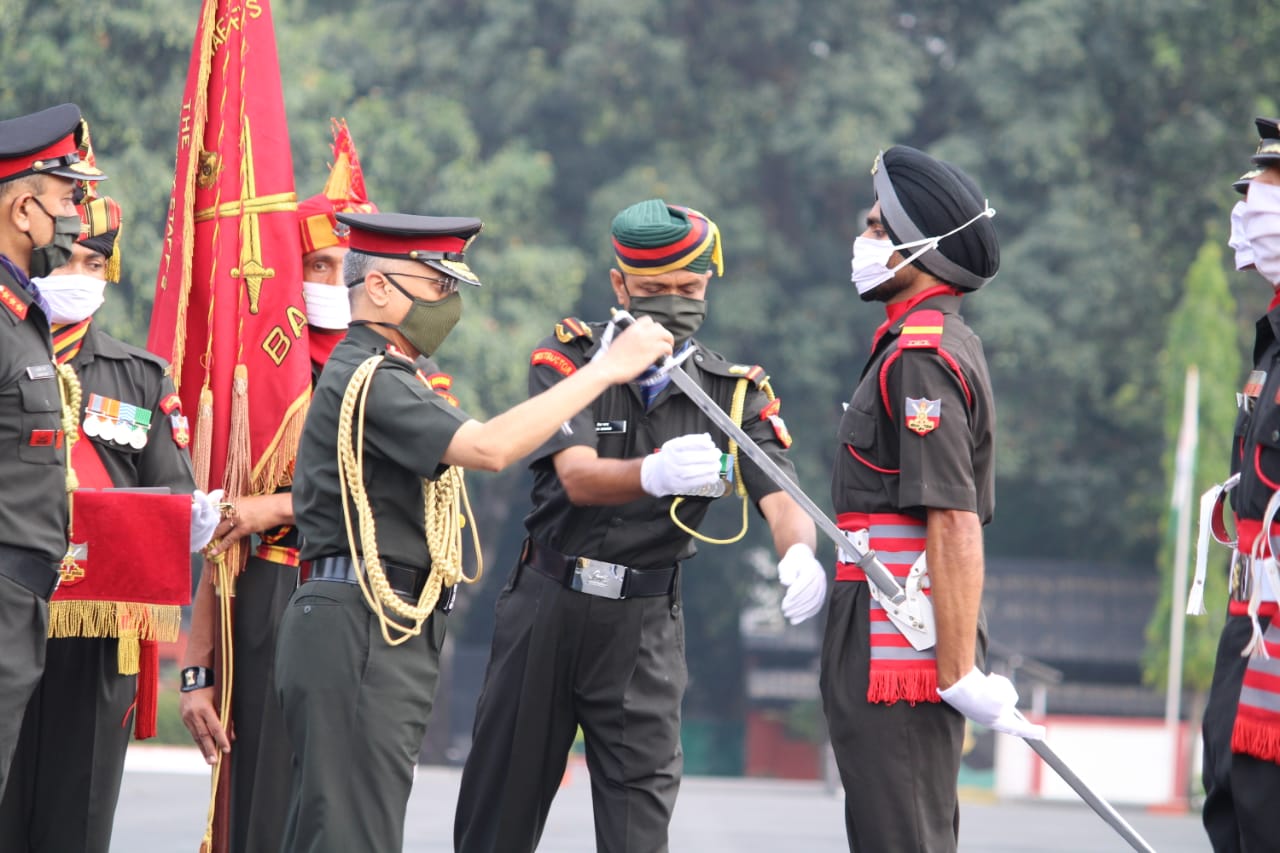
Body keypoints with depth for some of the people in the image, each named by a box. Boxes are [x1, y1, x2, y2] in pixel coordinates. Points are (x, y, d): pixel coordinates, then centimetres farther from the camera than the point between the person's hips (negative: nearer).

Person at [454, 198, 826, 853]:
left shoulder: (734, 393, -1)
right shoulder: (569, 359, -7)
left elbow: (780, 496, -16)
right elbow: (578, 478, -22)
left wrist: (799, 553, -41)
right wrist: (656, 473, -45)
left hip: (644, 624, 0)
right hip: (547, 606, 0)